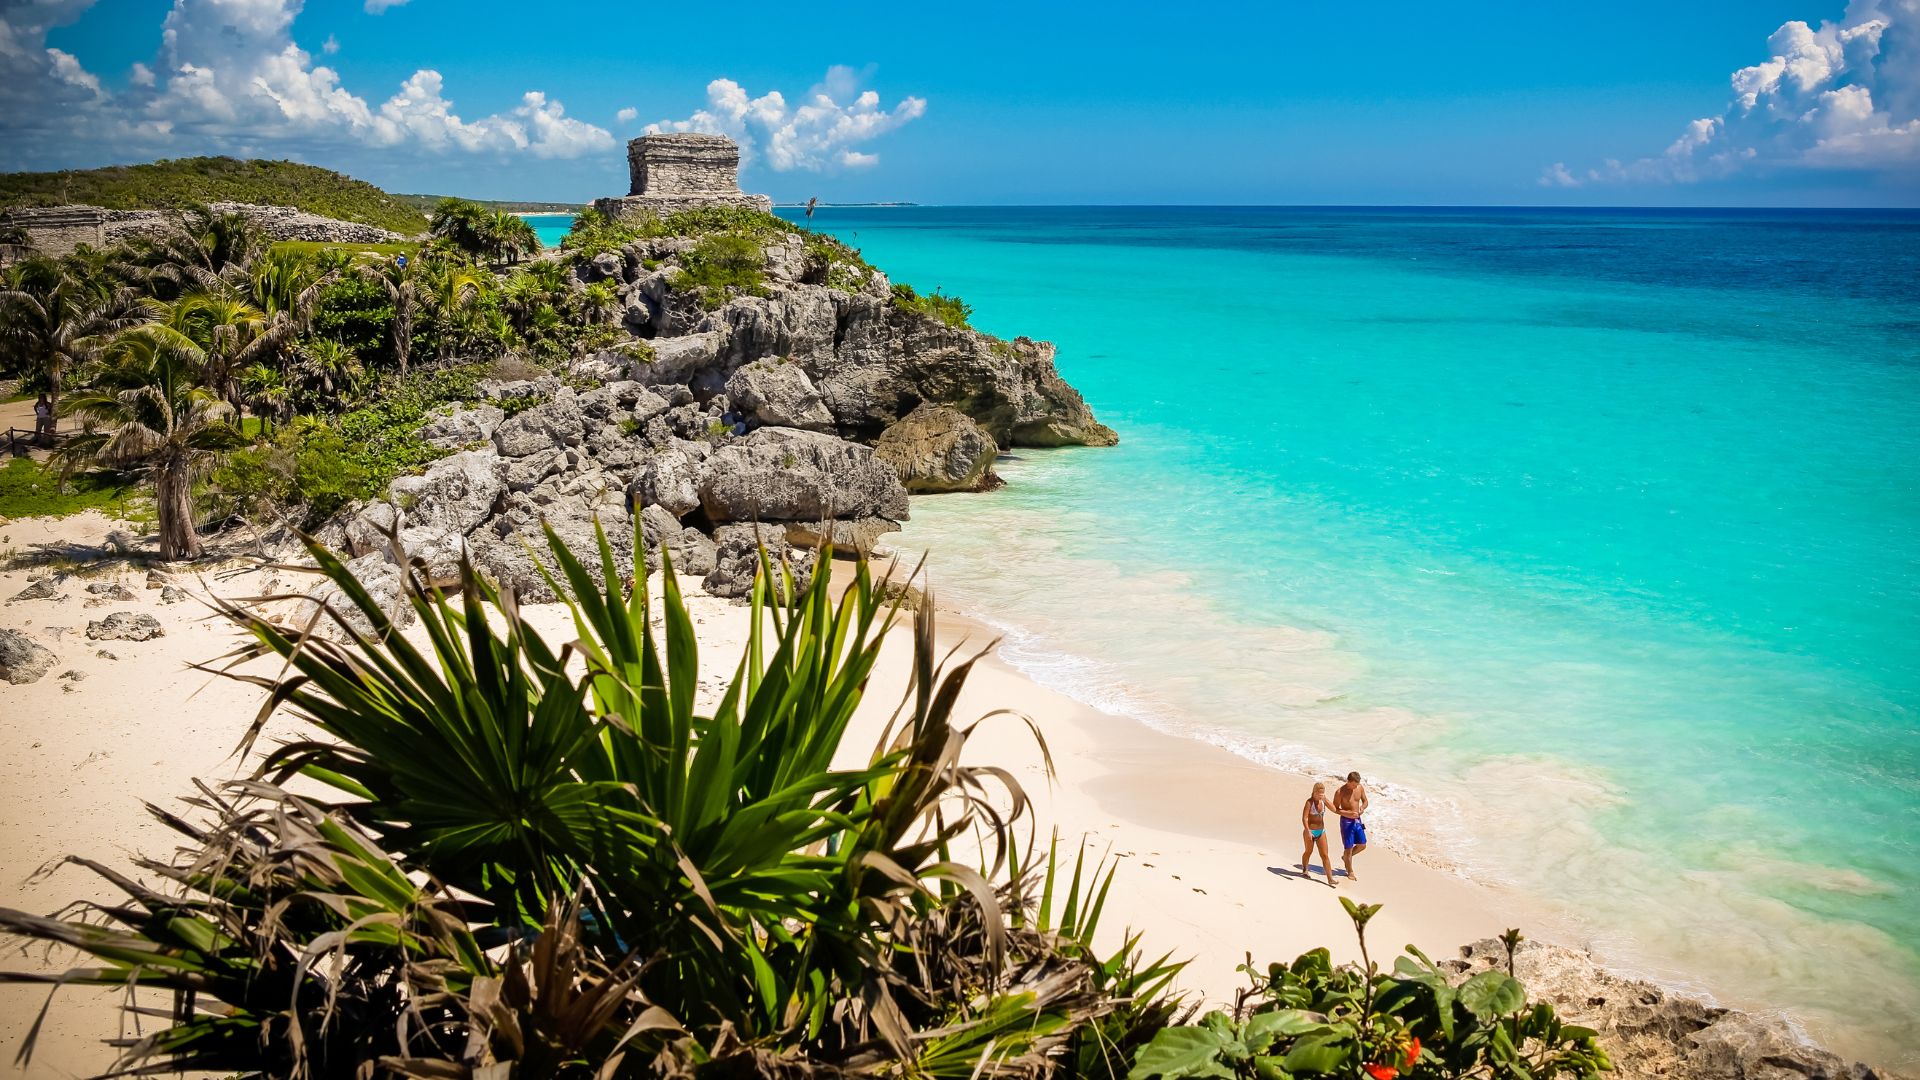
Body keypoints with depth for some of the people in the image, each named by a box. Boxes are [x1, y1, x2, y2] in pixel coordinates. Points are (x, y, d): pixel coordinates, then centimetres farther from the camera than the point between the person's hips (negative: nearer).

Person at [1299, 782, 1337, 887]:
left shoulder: (1323, 800, -2)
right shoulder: (1310, 802, -18)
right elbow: (1304, 818, -23)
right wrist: (1308, 831, -30)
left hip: (1321, 831, 4)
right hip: (1310, 831, -4)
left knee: (1325, 855, 0)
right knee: (1309, 852, 17)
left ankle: (1330, 879, -1)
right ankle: (1304, 870, 43)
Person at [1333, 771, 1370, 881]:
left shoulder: (1360, 787, -3)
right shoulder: (1340, 792, -18)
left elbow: (1365, 801, 11)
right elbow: (1335, 809, -12)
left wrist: (1363, 807, -13)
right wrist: (1349, 813, -25)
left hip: (1357, 820, 6)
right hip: (1346, 821, -6)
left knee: (1362, 845, 11)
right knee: (1348, 847, 1)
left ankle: (1346, 857, 37)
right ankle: (1350, 872, 17)